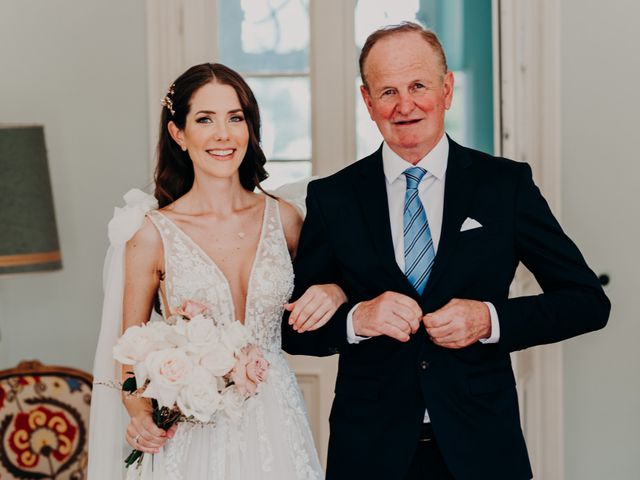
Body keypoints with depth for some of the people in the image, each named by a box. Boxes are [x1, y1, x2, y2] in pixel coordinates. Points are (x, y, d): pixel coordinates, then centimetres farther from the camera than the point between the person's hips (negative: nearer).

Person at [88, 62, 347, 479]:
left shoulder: (282, 218, 0)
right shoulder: (153, 234, -8)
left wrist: (335, 292, -6)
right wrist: (142, 415, -18)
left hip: (276, 426, 3)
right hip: (192, 433, -3)